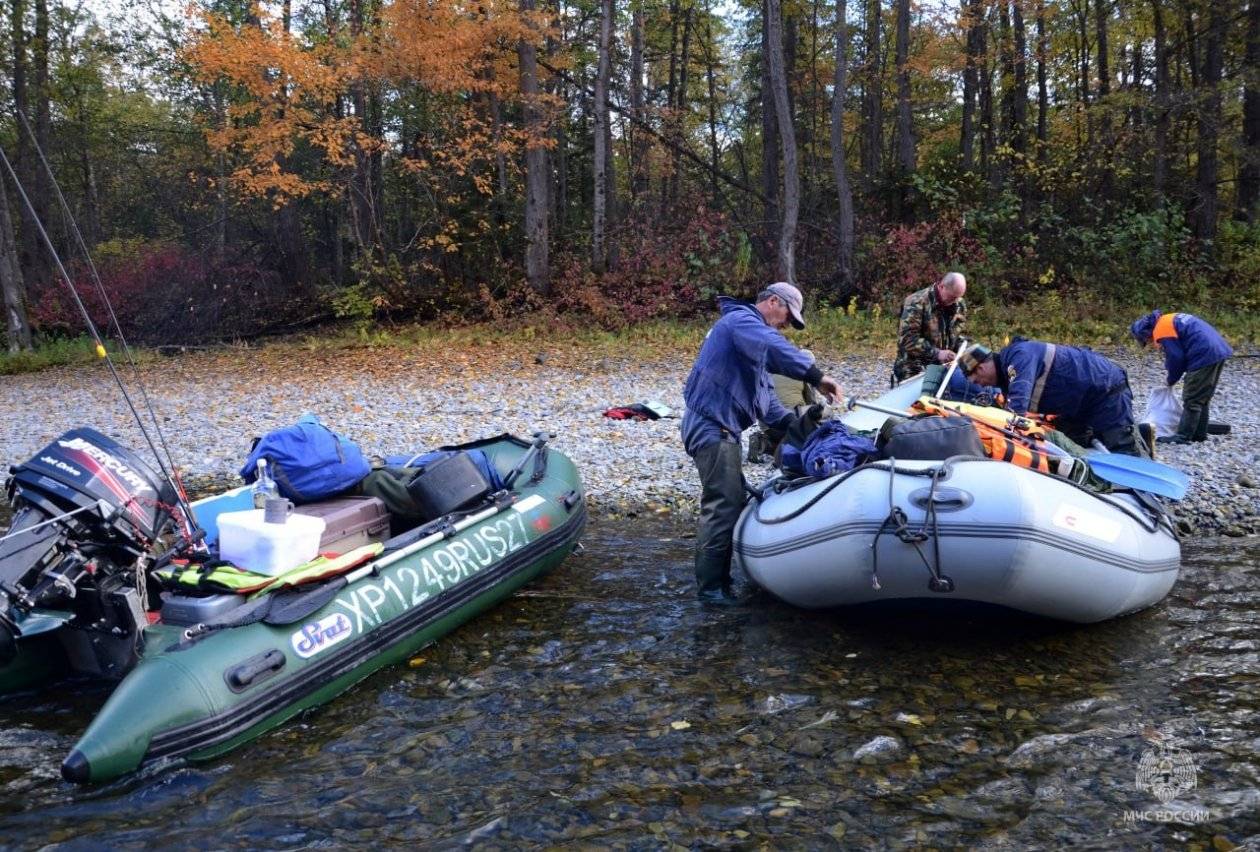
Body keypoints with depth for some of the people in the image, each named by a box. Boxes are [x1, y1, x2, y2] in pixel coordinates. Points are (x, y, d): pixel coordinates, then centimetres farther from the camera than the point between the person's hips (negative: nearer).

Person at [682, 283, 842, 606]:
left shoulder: (750, 331, 26)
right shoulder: (741, 319, -8)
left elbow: (763, 392, 24)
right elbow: (774, 349, -30)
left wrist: (791, 423, 12)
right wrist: (816, 375, -34)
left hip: (720, 428, 11)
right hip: (711, 427, -11)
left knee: (732, 501, 14)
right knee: (723, 506, -10)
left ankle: (719, 579, 21)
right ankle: (710, 588, -3)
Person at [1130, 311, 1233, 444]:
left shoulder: (1161, 331, -10)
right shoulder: (1170, 320, 20)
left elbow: (1176, 358, -10)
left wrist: (1171, 380, 7)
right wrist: (1173, 377, 19)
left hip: (1205, 356, -10)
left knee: (1191, 400, -4)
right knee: (1202, 399, 17)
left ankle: (1183, 437, -2)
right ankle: (1199, 434, 23)